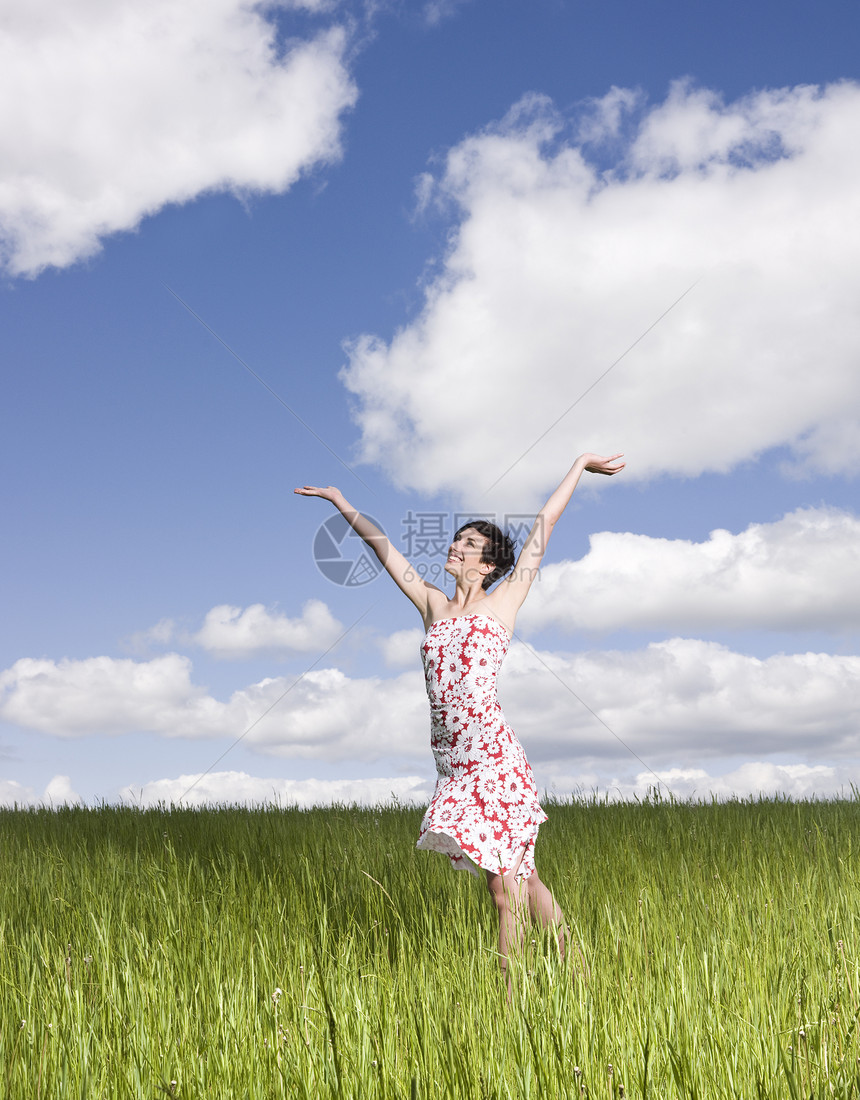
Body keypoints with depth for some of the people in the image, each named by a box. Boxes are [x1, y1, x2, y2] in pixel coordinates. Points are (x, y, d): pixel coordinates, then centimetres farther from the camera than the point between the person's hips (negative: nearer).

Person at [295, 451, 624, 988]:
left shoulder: (503, 602, 5)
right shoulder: (432, 604, 16)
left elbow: (544, 524, 10)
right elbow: (384, 546, 24)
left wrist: (580, 464, 14)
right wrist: (343, 503, 32)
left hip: (493, 753, -5)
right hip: (452, 758, 5)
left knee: (506, 884, -4)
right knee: (520, 877, 12)